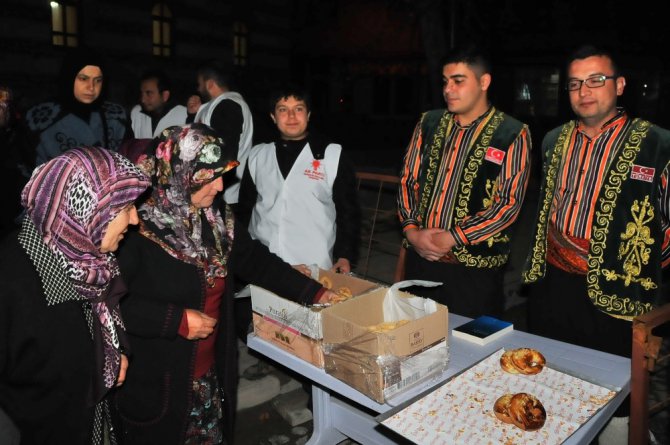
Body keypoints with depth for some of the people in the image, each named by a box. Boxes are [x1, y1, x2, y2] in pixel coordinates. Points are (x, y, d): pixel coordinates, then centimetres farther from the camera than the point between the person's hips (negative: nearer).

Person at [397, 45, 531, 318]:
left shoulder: (513, 134, -5)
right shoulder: (429, 123, 9)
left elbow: (509, 203, -11)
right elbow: (407, 180, 9)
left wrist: (451, 238, -16)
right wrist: (411, 230, -7)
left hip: (474, 267, -4)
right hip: (420, 258, 4)